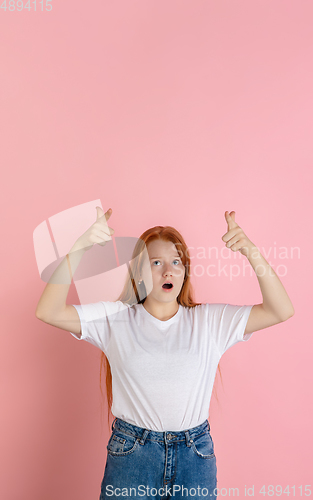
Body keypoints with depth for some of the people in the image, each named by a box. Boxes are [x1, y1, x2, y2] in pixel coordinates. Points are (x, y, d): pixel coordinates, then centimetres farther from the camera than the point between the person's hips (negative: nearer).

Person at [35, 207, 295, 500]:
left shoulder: (210, 321, -3)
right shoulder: (115, 319, -5)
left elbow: (281, 311, -9)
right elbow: (48, 312, -15)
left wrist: (251, 253, -22)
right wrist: (79, 246, -25)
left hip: (195, 455, 1)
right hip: (130, 453, -1)